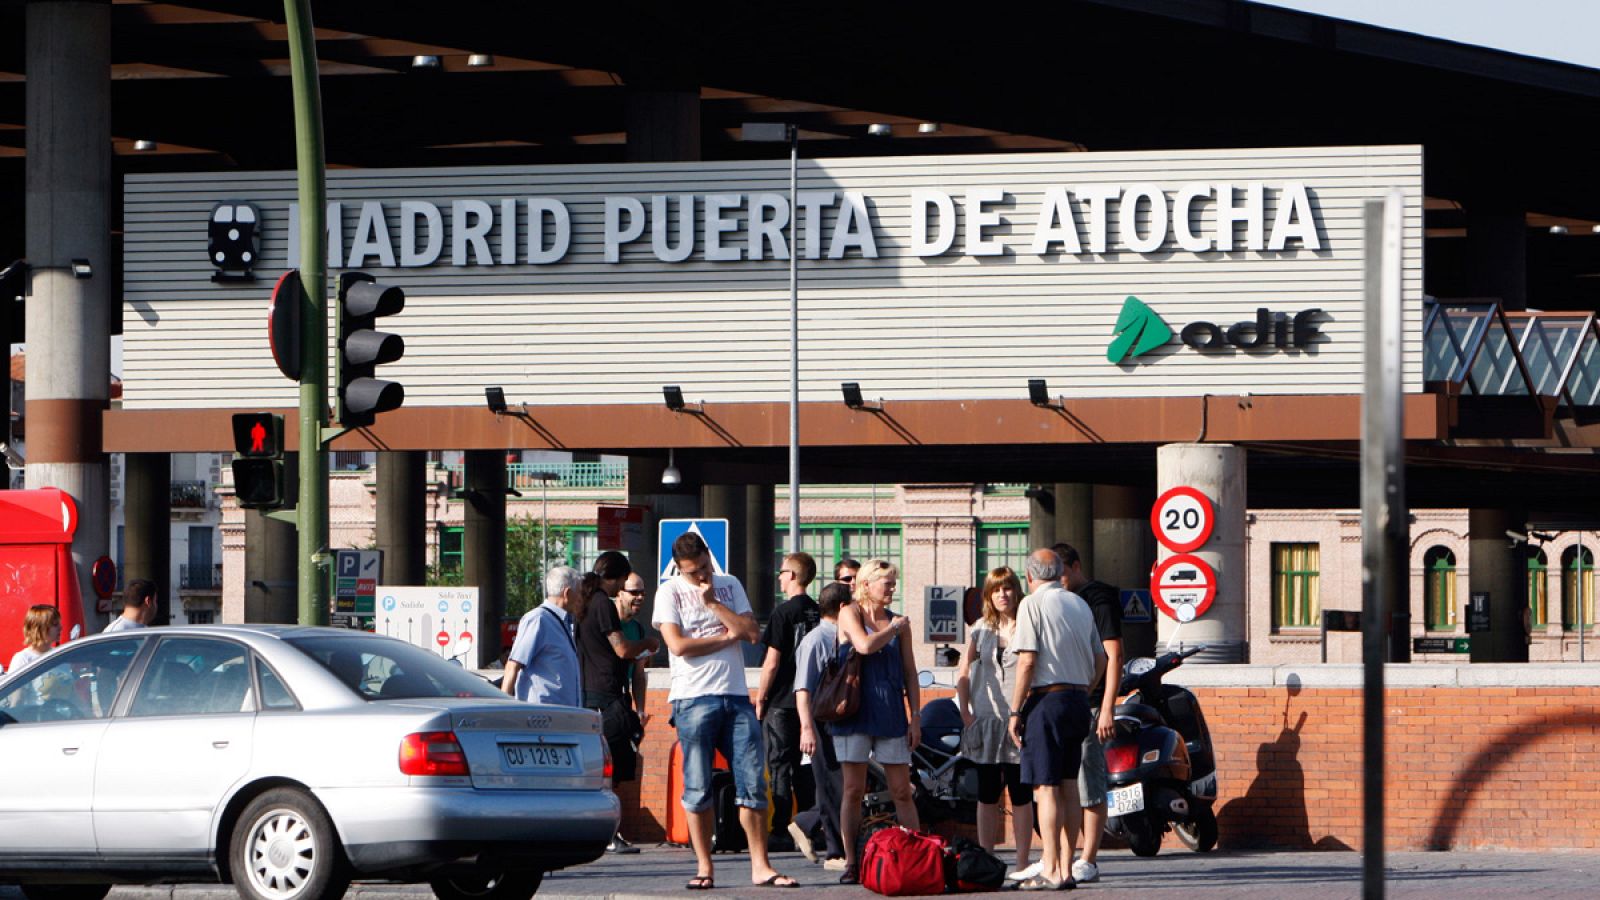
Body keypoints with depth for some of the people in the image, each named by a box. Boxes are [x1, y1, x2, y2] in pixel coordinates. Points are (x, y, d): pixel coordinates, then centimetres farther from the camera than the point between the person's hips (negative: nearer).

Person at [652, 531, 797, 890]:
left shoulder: (729, 586, 14)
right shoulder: (670, 593, 3)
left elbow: (752, 633, 2)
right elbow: (678, 645, -10)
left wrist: (713, 604, -6)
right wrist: (727, 636, -2)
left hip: (736, 697, 3)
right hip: (693, 698, -3)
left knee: (753, 783, -1)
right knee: (698, 789, -2)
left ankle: (760, 866, 2)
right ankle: (704, 868, 4)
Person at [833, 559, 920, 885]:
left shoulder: (899, 622, 12)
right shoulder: (850, 614, 2)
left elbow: (910, 672, 13)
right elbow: (865, 645, -18)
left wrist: (915, 717, 7)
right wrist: (894, 629, -2)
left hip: (890, 714, 3)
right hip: (855, 710, -3)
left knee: (902, 791, 1)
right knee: (853, 789, -2)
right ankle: (851, 863, 1)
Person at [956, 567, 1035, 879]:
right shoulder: (981, 630, 10)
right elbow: (963, 674, 13)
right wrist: (965, 712, 2)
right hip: (986, 720, 3)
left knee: (1020, 794, -1)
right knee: (987, 794, 6)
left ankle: (1022, 863, 2)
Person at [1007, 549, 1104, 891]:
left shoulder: (1033, 604, -6)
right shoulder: (1080, 605, 14)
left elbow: (1027, 661, -13)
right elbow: (1099, 660, 16)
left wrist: (1016, 711, -9)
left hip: (1047, 700, -7)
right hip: (1079, 701, 7)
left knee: (1045, 787, -6)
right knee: (1068, 787, 10)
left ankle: (1051, 871, -10)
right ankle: (1066, 869, 10)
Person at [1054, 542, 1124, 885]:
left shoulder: (1099, 598, -7)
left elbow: (1114, 655, -12)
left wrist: (1107, 709, -18)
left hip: (1090, 705, -9)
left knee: (1090, 790, -7)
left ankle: (1089, 862, -7)